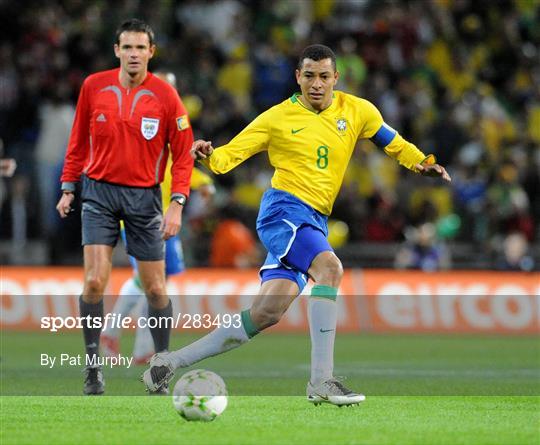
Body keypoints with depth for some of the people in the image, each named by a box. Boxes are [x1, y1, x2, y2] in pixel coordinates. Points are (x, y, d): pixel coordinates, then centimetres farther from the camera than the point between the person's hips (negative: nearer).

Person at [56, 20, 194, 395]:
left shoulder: (165, 96, -6)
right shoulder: (94, 87, -1)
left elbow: (183, 154, -2)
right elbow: (79, 141, 11)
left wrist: (177, 204, -10)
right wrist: (68, 187, 10)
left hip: (144, 196, 0)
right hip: (99, 192, 1)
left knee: (155, 288, 2)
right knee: (95, 281, -12)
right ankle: (93, 361, 1)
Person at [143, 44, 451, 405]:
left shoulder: (356, 111, 9)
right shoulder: (278, 118, 0)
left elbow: (393, 143, 21)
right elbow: (229, 154, 1)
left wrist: (423, 163, 2)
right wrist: (209, 156, -21)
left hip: (315, 222, 5)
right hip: (284, 209, -5)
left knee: (266, 314, -5)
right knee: (329, 267, -32)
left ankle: (171, 362, 5)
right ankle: (322, 381, -35)